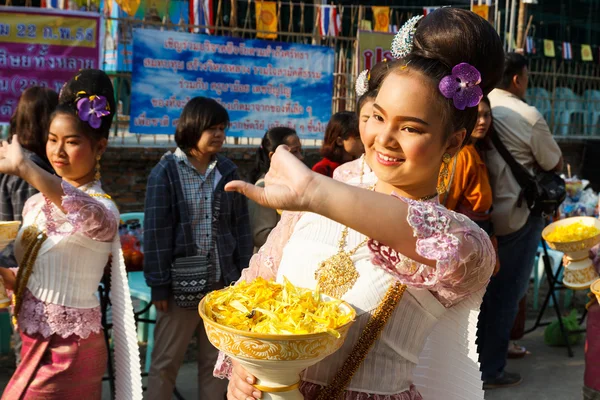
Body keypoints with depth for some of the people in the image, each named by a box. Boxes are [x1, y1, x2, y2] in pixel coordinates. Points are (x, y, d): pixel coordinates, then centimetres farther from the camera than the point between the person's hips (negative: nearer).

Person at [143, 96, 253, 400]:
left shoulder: (228, 171, 6)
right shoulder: (166, 171, -6)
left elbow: (241, 226, 8)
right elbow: (156, 230, -7)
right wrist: (158, 284, -9)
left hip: (223, 282, 4)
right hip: (182, 282, -3)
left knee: (215, 361, 13)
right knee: (165, 362, 6)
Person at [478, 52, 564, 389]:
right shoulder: (529, 117, -14)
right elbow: (556, 165, -4)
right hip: (517, 216, -6)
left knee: (483, 289, 19)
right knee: (506, 294, 7)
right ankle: (490, 370, 15)